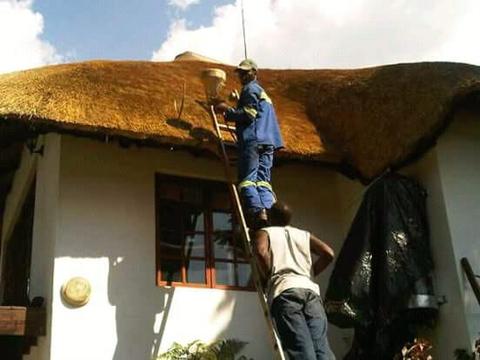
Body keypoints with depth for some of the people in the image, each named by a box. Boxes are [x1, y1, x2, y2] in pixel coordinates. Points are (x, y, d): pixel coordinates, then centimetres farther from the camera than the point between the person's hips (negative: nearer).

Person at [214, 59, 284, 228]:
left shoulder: (250, 89, 0)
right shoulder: (263, 92, 30)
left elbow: (249, 114, -12)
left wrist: (227, 110, -5)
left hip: (252, 140, -9)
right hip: (268, 142, 9)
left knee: (247, 179, -12)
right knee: (263, 180, 1)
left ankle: (258, 211, -26)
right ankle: (269, 211, -14)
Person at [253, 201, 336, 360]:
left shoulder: (265, 232, 20)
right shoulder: (304, 234, 30)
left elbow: (261, 251, -5)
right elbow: (328, 254, 15)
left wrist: (267, 277, 8)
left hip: (285, 291, -3)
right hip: (310, 289, 3)